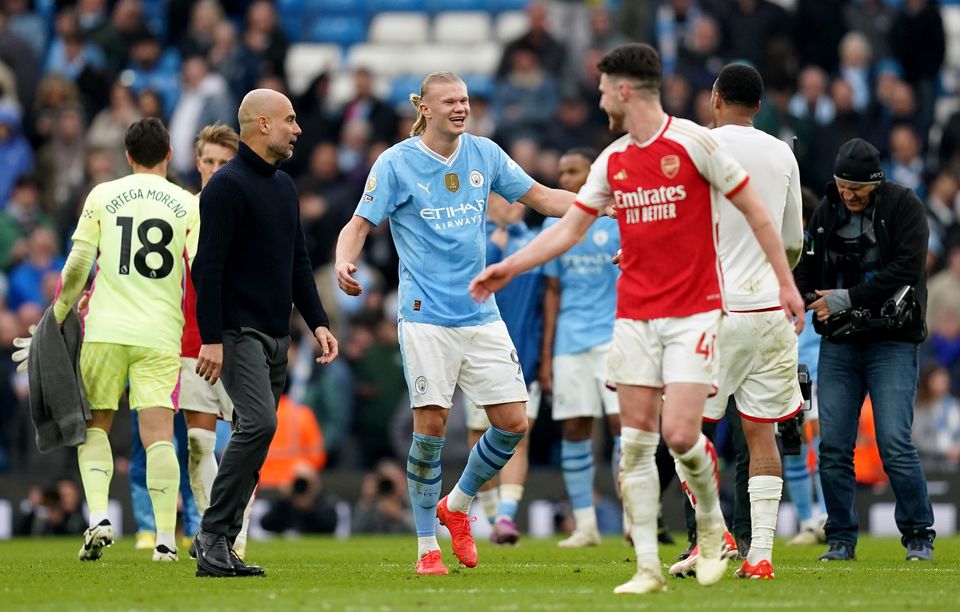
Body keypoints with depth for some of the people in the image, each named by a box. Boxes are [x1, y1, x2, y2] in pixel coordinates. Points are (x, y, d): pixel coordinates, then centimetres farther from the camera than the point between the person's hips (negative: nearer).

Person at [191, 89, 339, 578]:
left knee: (253, 435, 7)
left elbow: (298, 261, 23)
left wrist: (317, 322, 14)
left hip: (276, 335, 9)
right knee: (259, 423, -21)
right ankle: (213, 536, -16)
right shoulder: (227, 185, -10)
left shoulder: (283, 185, 17)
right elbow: (207, 266, -15)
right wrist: (211, 339, -19)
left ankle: (217, 544, 11)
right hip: (238, 332, -9)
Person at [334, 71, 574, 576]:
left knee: (512, 423, -1)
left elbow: (539, 197, 14)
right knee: (431, 426, -8)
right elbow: (361, 223, -3)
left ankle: (456, 506, 23)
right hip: (427, 317, -4)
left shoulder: (484, 154, 7)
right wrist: (344, 264, -24)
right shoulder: (396, 164, -4)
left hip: (481, 315, 4)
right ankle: (427, 547, 6)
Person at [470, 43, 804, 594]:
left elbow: (754, 209, -3)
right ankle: (649, 567, 1)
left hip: (694, 311, -5)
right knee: (636, 441, -1)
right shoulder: (612, 162, 9)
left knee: (680, 434, -14)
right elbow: (569, 229, 18)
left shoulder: (693, 143, -8)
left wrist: (785, 281, -4)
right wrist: (510, 267, 12)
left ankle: (712, 525, 14)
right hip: (635, 315, 5)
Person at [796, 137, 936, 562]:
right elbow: (808, 267, 17)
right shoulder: (826, 211, 10)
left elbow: (906, 269, -15)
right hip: (838, 344, 4)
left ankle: (919, 535, 2)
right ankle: (841, 539, 10)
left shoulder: (904, 207, -5)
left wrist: (848, 299, -18)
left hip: (891, 342, -4)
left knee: (894, 443, -12)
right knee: (833, 446, -1)